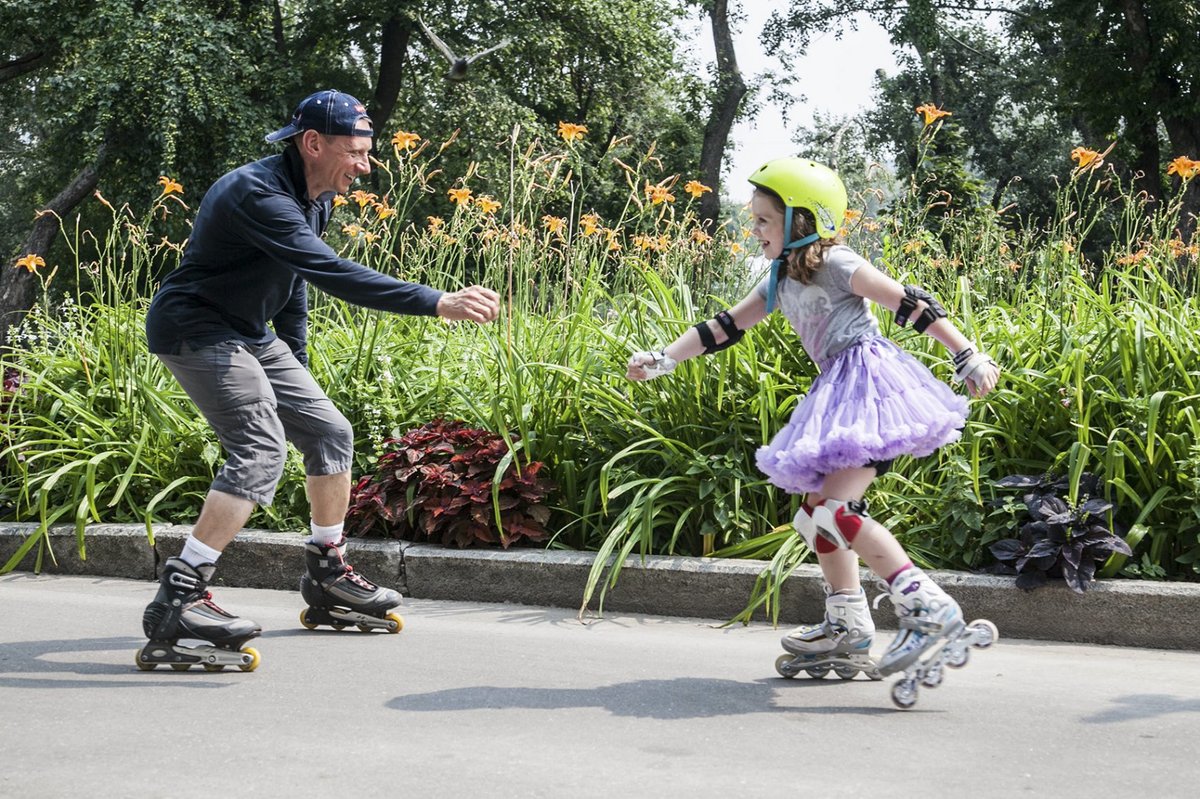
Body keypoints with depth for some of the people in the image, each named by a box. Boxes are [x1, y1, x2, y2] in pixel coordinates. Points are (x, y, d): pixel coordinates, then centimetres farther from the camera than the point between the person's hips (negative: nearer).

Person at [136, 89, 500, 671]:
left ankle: (329, 580, 22)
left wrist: (296, 372, 18)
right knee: (261, 449, -24)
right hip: (195, 331, -10)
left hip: (250, 335, 10)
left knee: (329, 432, 9)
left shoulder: (314, 198, 5)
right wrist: (437, 303, -44)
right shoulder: (256, 193, -27)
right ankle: (176, 602, -26)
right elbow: (332, 273, -39)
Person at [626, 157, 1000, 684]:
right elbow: (726, 327, 18)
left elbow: (910, 304, -10)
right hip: (839, 393, 10)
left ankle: (927, 606, -23)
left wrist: (968, 355, -14)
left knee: (836, 510, -22)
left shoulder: (834, 264, -8)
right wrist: (662, 359, 9)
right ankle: (848, 631, 21)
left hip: (869, 381, -10)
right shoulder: (781, 282, 17)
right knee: (815, 512, 13)